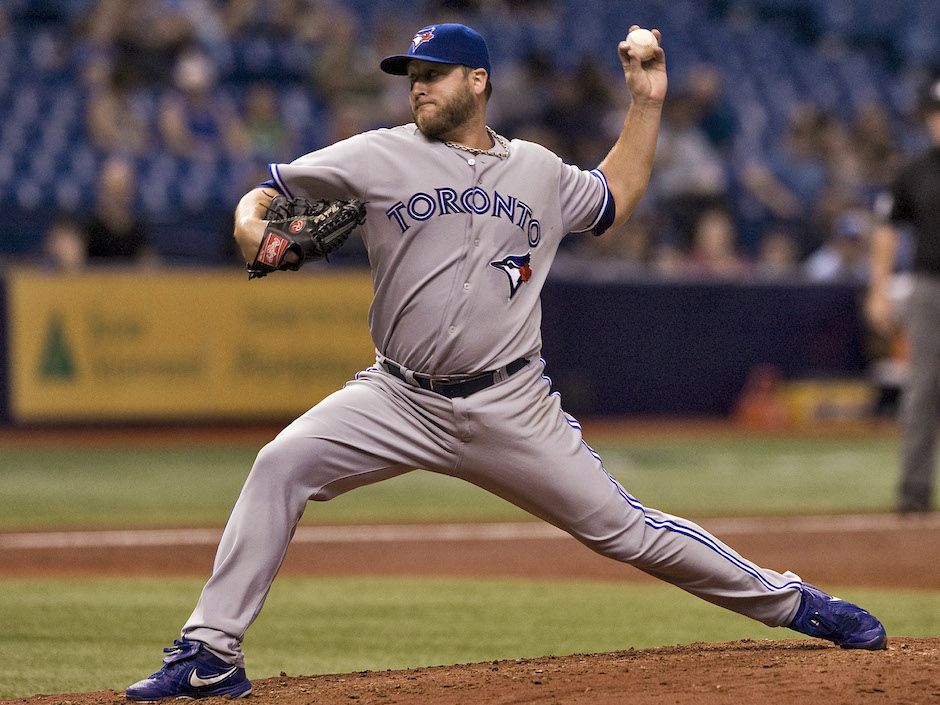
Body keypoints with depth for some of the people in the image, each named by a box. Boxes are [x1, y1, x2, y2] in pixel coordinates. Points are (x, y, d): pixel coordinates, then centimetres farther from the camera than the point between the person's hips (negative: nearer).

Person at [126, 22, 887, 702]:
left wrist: (646, 103, 19)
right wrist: (252, 223, -22)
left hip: (512, 412, 0)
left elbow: (615, 199, 27)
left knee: (621, 526, 1)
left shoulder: (538, 171, 9)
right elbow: (269, 190, 2)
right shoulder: (381, 157, 0)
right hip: (400, 400, 0)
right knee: (281, 465, -21)